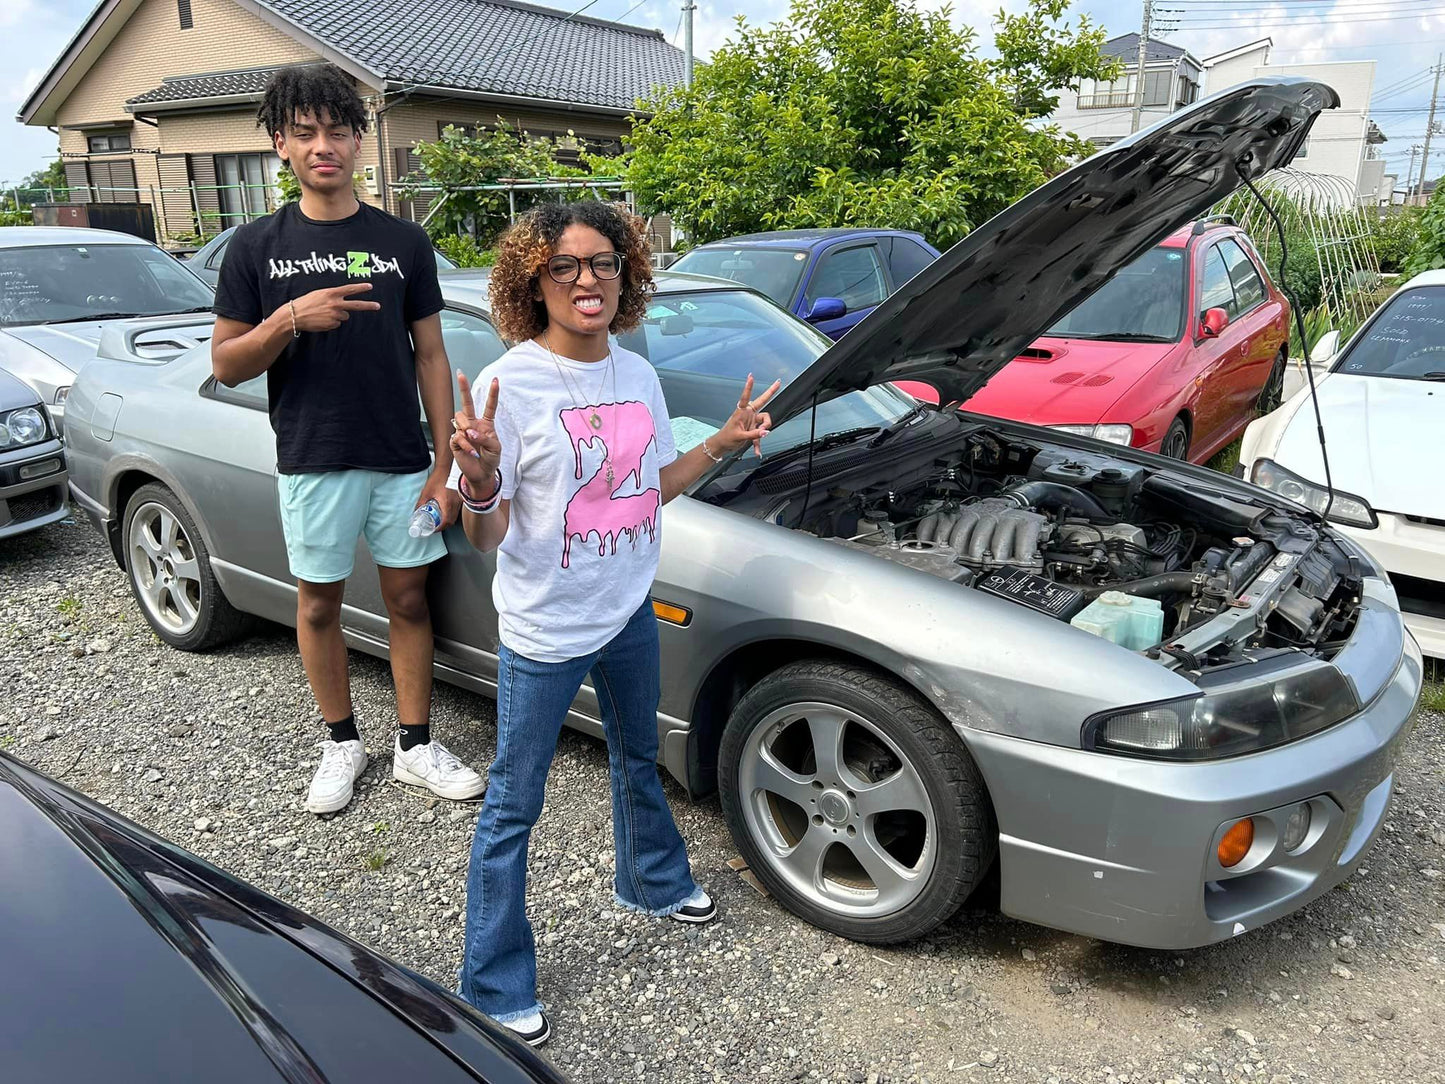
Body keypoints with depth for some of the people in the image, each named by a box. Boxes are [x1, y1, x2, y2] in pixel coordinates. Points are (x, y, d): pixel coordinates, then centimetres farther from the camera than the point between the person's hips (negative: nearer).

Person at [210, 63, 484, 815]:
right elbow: (226, 365, 0)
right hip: (312, 462, 0)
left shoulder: (402, 243, 3)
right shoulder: (257, 247, 1)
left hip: (401, 462, 1)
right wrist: (291, 318, -20)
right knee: (319, 605, 10)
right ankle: (342, 742, 29)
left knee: (408, 600, 7)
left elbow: (430, 356, 3)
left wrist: (445, 464, -2)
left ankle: (415, 747, 22)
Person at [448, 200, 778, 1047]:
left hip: (629, 611, 7)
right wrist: (482, 485, -40)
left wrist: (725, 442, 5)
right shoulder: (511, 384, -19)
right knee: (513, 806, 8)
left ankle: (653, 882, 55)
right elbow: (485, 538, -20)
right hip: (545, 631, -6)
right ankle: (496, 989, 27)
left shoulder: (638, 375, 1)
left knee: (639, 758, 27)